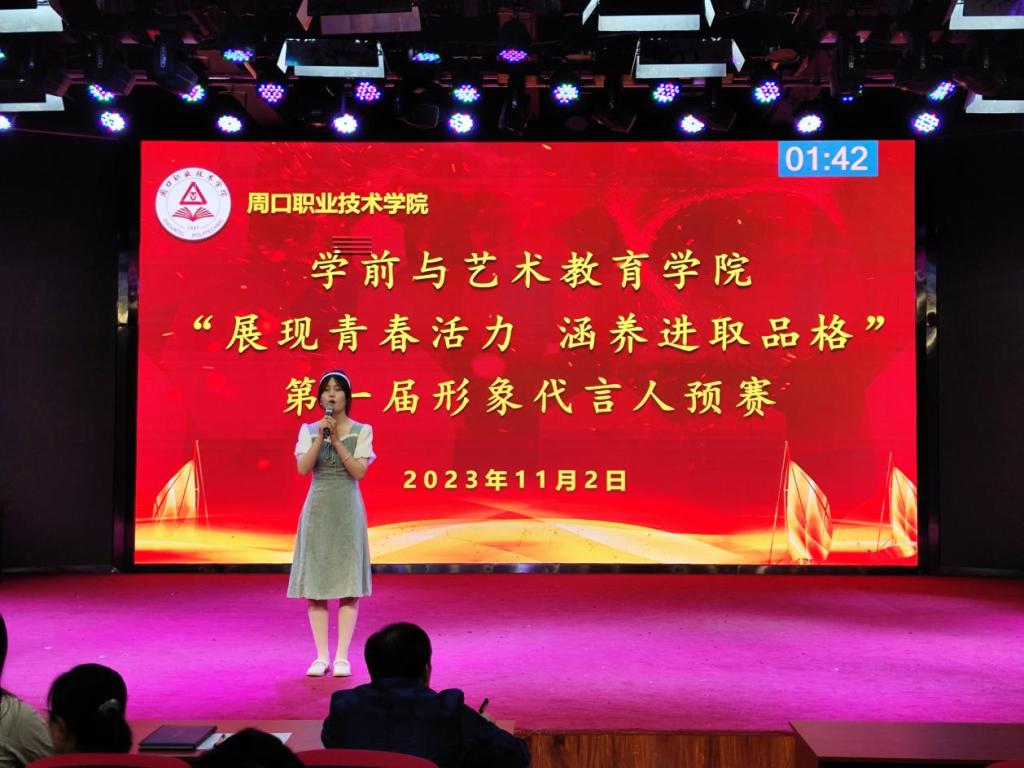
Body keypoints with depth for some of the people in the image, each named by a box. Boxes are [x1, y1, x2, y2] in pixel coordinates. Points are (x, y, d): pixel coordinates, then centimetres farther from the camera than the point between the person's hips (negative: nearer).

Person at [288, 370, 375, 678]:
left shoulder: (361, 431, 1)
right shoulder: (309, 430, 5)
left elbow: (359, 471, -9)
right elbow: (302, 468, -7)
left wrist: (337, 441, -14)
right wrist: (321, 436, -15)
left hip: (347, 509, -1)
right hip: (318, 508, 2)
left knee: (348, 584, -2)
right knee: (315, 583, 1)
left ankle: (342, 657, 4)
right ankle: (321, 656, 9)